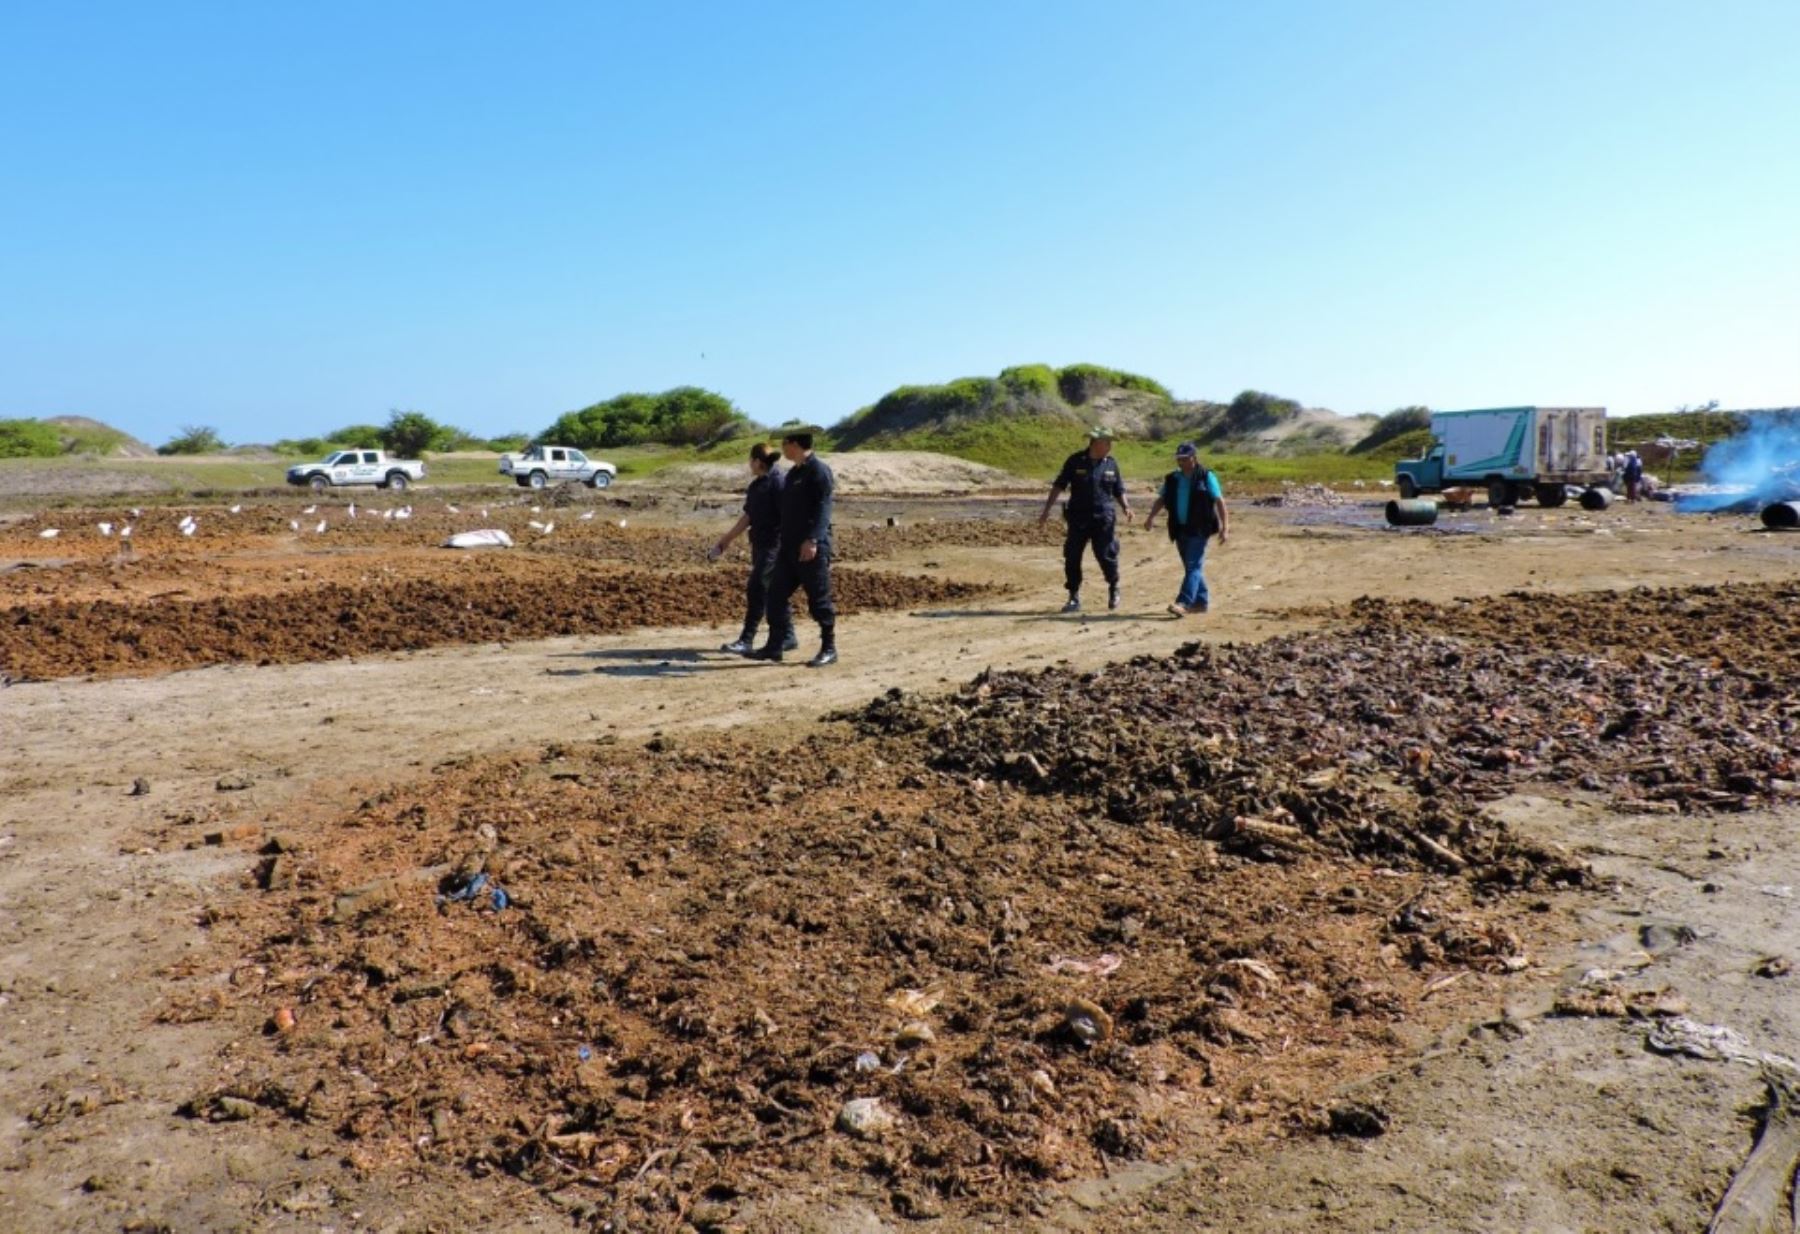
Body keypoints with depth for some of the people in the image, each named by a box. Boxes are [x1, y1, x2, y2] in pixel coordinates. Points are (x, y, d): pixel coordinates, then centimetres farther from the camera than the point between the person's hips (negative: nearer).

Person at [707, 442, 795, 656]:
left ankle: (747, 640, -11)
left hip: (774, 546, -9)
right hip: (760, 544, 9)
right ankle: (787, 638, 21)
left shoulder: (778, 483, -13)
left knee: (756, 591, -12)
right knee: (771, 593, 12)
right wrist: (725, 541, 22)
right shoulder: (755, 486, 13)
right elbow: (747, 518, 19)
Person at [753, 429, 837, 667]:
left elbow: (823, 508, -19)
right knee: (776, 596, 8)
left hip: (812, 548, -9)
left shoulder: (819, 470, -10)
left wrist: (813, 540, -27)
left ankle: (829, 649, 8)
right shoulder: (793, 473, 18)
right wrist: (782, 543, 22)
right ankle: (775, 647, 14)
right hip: (789, 547, 9)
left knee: (819, 600, -2)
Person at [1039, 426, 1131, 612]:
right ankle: (1074, 598, 13)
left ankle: (1114, 588, 26)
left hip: (1103, 519, 0)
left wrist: (1126, 507, -5)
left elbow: (1119, 490, 13)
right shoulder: (1075, 461, -2)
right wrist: (1047, 510, -6)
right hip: (1078, 518, 0)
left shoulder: (1111, 463, 5)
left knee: (1106, 556, 0)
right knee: (1072, 557, 1)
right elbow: (1059, 486, 0)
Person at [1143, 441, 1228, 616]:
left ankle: (1184, 603, -20)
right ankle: (1202, 601, 23)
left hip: (1199, 529, -6)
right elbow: (1161, 499, 11)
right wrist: (1151, 517, -8)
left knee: (1193, 566, -11)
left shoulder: (1206, 477, -3)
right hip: (1180, 529, 6)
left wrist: (1225, 527, -11)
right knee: (1191, 567, 12)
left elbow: (1219, 501, -5)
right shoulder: (1172, 479, 11)